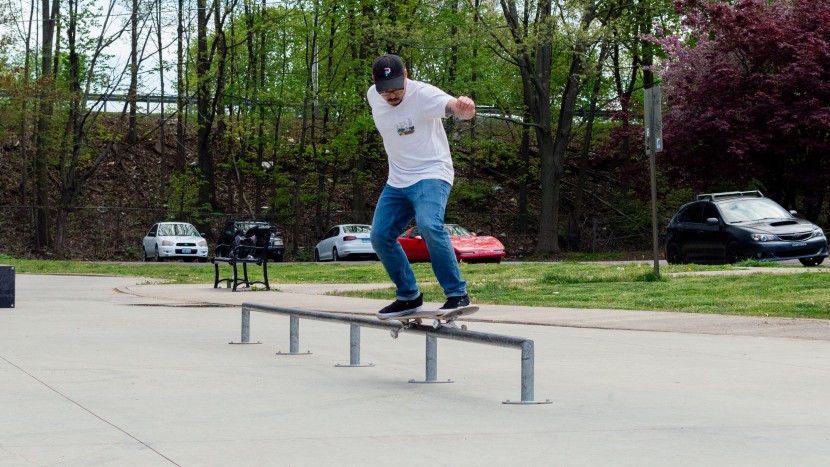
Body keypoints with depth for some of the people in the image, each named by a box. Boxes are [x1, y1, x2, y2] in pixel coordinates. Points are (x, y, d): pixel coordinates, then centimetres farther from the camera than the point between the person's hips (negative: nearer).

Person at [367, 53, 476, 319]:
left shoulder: (423, 95, -21)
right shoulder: (372, 96, -1)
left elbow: (451, 106, -43)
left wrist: (463, 108, -65)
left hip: (431, 174, -7)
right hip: (397, 181, 7)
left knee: (429, 226, -29)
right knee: (380, 236, 3)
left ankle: (457, 294, -20)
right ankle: (409, 296, 20)